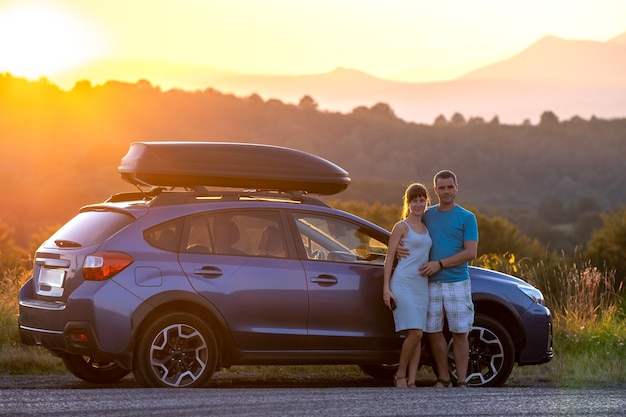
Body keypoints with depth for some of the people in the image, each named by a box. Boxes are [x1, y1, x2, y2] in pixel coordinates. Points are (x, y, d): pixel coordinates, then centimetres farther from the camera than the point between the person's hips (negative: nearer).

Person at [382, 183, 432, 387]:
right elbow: (389, 258, -4)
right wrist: (386, 288, -11)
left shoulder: (426, 228, 18)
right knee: (415, 332, -15)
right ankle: (400, 376, 0)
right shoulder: (401, 227, 0)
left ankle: (411, 382, 1)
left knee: (418, 336, 0)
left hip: (421, 285, 6)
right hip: (403, 284, -6)